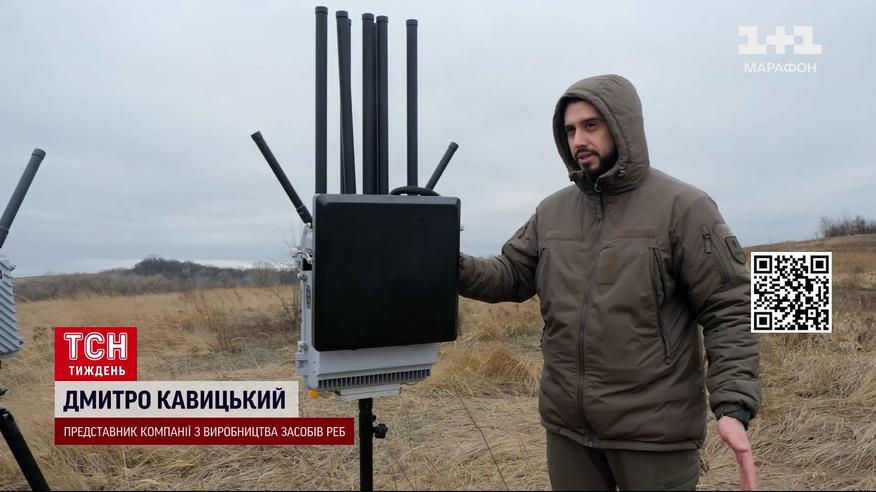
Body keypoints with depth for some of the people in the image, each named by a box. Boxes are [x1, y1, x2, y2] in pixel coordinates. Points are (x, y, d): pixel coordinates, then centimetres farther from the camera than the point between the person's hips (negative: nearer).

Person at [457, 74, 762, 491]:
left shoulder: (684, 208, -9)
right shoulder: (552, 211, 6)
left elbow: (728, 311, -10)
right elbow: (512, 276, 7)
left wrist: (734, 406, -20)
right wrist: (453, 267, -11)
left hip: (654, 429, -4)